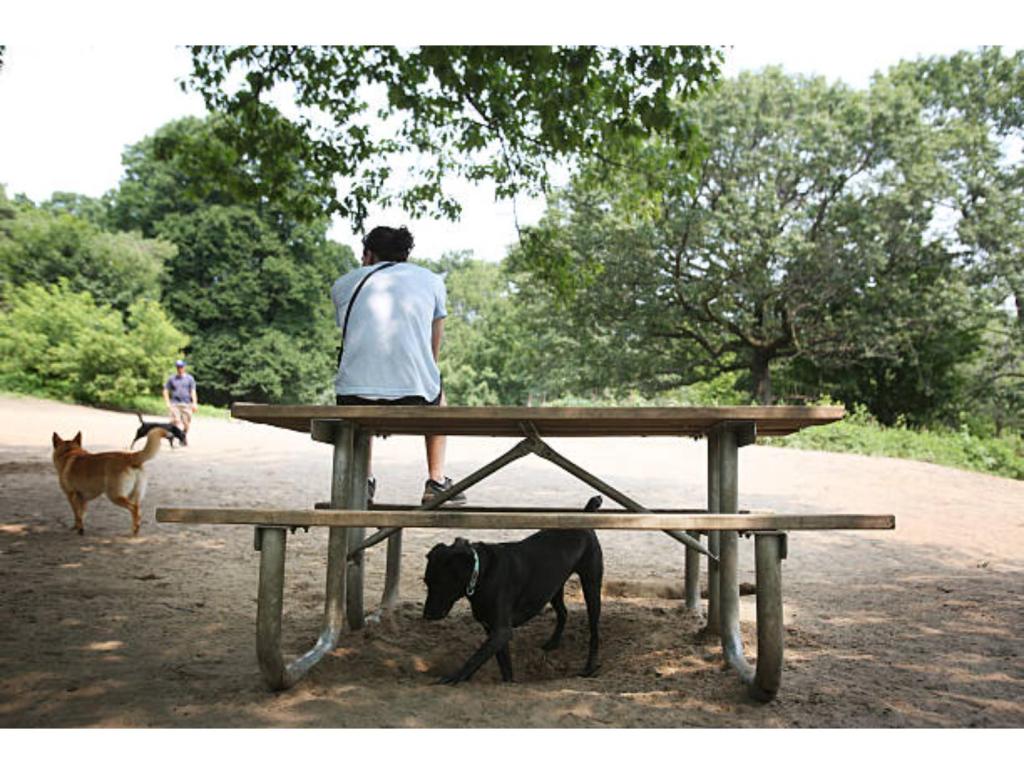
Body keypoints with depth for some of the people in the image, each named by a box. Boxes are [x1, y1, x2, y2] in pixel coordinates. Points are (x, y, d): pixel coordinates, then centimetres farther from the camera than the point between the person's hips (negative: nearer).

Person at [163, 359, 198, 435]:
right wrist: (168, 403, 2)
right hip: (175, 404, 0)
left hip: (186, 404, 0)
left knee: (186, 423, 0)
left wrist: (194, 403, -8)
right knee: (176, 422, -13)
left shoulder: (190, 378, 8)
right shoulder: (172, 379, 10)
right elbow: (166, 391, 13)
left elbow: (193, 391, 2)